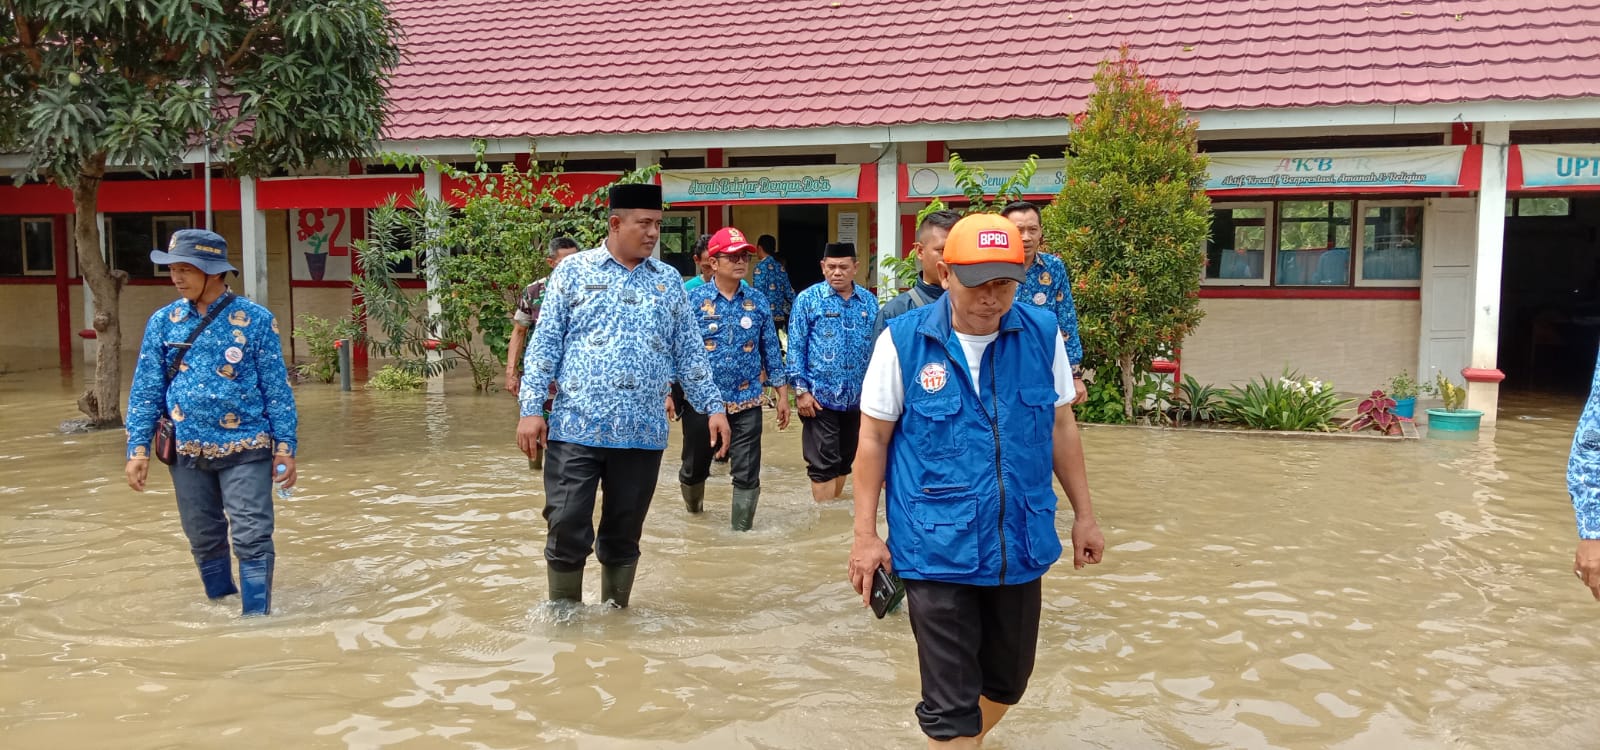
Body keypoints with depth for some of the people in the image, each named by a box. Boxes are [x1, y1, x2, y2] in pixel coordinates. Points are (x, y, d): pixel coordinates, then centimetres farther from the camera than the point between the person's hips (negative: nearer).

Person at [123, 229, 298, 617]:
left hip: (245, 449, -4)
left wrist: (285, 447, -7)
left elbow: (277, 388, -5)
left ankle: (255, 617, 2)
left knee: (252, 538, -7)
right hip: (188, 452, 4)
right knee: (203, 539, 15)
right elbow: (145, 390, 6)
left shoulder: (255, 319, -7)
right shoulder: (163, 322, 3)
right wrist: (138, 448, -1)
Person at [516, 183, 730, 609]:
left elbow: (689, 352, 14)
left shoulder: (668, 280, 12)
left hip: (642, 432, 3)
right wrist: (531, 409, -7)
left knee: (624, 532, 11)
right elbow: (545, 344, 1)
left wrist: (713, 406, 6)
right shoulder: (573, 270, 3)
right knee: (567, 527, -1)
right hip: (576, 429, -2)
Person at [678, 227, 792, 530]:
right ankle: (693, 512, 44)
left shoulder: (758, 301, 3)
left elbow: (770, 350, 8)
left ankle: (741, 530, 14)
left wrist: (782, 394, 6)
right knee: (695, 467, 15)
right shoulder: (693, 299, -5)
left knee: (747, 475, 0)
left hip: (746, 403, 1)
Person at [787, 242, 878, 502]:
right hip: (820, 396, -4)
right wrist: (801, 390, -12)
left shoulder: (869, 301, 7)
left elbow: (876, 348, 11)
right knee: (823, 464, -4)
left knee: (844, 461, 15)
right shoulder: (808, 300, -4)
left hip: (856, 397, 4)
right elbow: (796, 347, -6)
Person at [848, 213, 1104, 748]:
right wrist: (866, 534, -5)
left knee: (1008, 679, 21)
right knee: (950, 704, 1)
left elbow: (1060, 428, 9)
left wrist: (1084, 515, 11)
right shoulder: (903, 340, -10)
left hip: (1020, 544, 4)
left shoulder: (1042, 334, -2)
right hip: (937, 550, -4)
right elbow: (873, 440, -4)